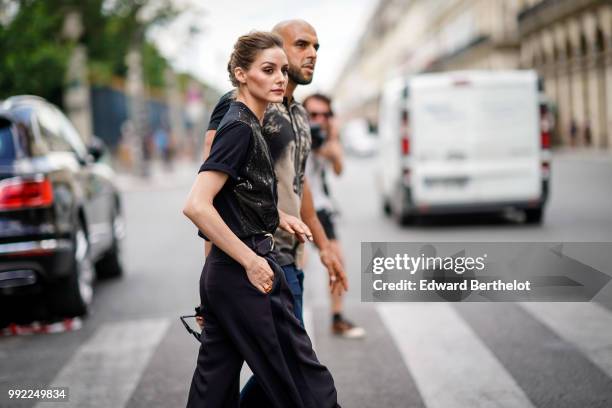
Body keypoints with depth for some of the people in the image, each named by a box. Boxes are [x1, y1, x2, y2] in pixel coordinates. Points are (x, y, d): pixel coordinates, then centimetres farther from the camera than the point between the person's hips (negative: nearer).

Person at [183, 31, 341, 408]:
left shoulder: (248, 125, 12)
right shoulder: (240, 129, -16)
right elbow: (196, 206, -26)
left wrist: (277, 215, 14)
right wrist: (250, 261, -21)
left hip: (223, 274, 9)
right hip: (244, 277, -9)